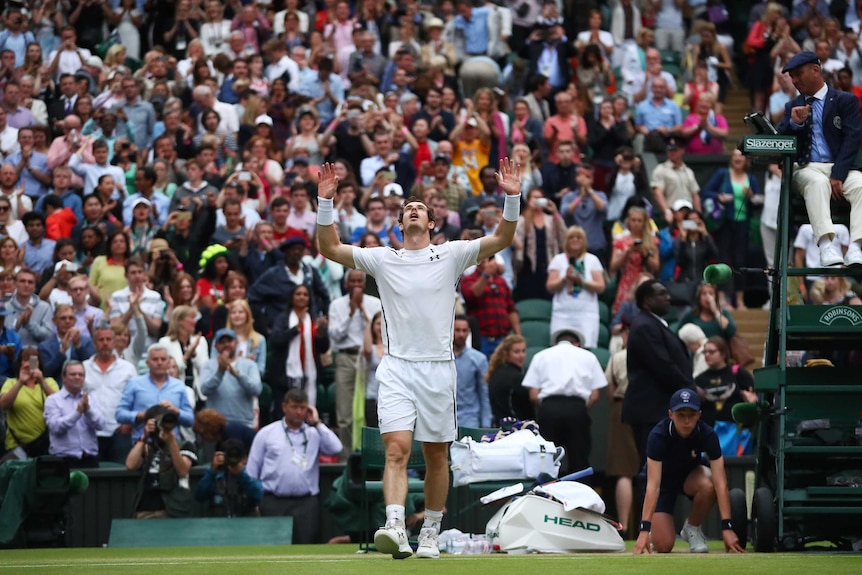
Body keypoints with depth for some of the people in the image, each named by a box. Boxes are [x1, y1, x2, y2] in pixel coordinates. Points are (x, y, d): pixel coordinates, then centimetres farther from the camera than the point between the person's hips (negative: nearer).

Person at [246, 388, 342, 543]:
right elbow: (252, 470, 10)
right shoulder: (266, 433, 11)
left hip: (305, 502, 1)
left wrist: (316, 424, 2)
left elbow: (335, 448, -5)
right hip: (273, 502, -1)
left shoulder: (315, 433, 13)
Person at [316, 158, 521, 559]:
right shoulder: (383, 260, 10)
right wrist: (325, 202, -4)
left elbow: (502, 239, 1)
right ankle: (395, 527, -31)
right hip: (397, 368, -1)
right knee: (397, 449, -16)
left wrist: (512, 198, -12)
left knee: (436, 455, 7)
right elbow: (330, 248, 7)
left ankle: (431, 533, 18)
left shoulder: (450, 255, 7)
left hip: (438, 368, 1)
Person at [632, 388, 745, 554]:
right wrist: (644, 530, -47)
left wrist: (727, 527, -41)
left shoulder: (707, 434, -27)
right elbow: (653, 484, -39)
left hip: (690, 475, 2)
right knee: (663, 545, -18)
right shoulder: (658, 435, -32)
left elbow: (720, 483, -32)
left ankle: (692, 528, -6)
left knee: (708, 485, -35)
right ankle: (656, 529, 20)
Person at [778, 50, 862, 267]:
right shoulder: (793, 106, 21)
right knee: (818, 182, -35)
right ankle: (826, 245, -51)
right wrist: (794, 123, -11)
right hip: (807, 168, 1)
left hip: (841, 168, -1)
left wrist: (837, 175, -18)